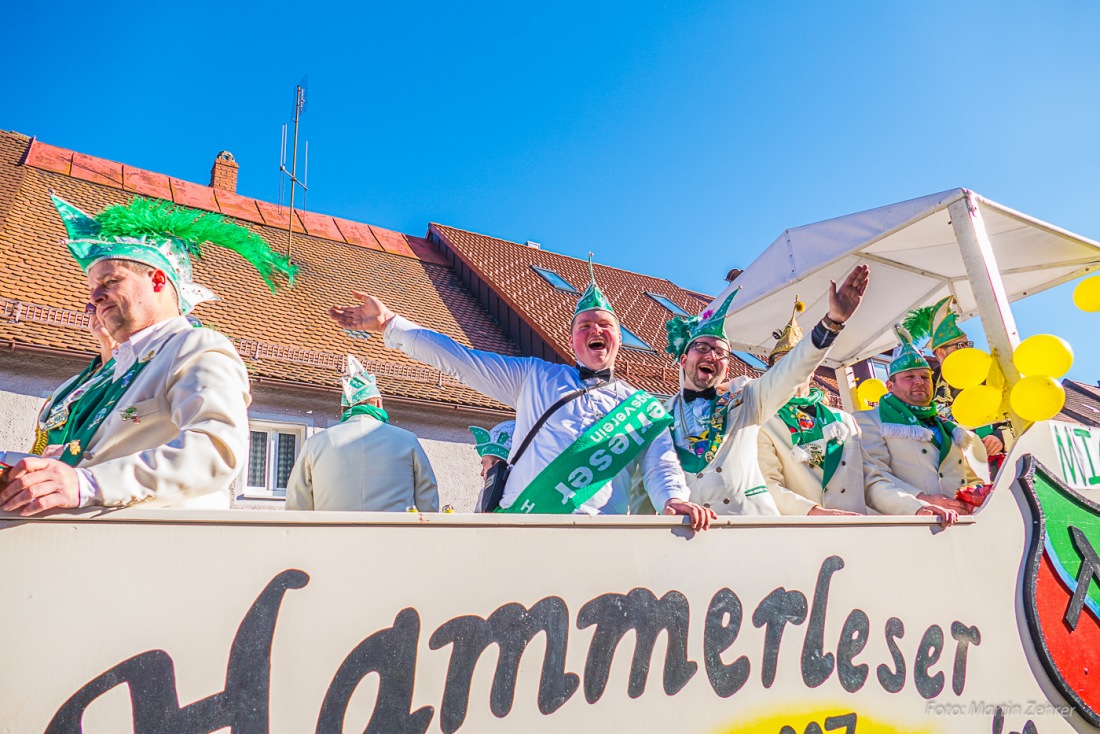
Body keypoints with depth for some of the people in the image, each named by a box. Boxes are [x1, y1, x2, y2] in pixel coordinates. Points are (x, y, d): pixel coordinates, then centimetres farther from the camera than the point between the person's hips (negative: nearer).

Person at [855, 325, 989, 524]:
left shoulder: (951, 430, 30)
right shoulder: (869, 421, 10)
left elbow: (976, 480, 28)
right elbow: (871, 478, -4)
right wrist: (918, 501, -18)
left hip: (960, 524, 5)